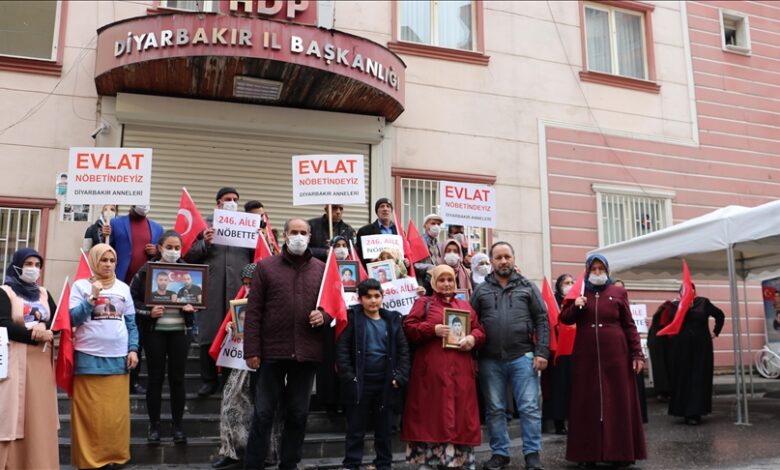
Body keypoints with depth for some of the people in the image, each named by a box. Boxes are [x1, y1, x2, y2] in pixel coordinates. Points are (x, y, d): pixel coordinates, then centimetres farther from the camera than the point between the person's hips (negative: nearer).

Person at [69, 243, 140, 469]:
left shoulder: (123, 287, 13)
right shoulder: (81, 285, 4)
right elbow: (73, 319, -5)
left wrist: (133, 349, 3)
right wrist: (92, 297, -13)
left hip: (118, 358, 3)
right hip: (89, 358, -3)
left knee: (117, 413, 3)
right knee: (90, 413, 0)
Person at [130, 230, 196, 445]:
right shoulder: (146, 270, -1)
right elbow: (132, 299, -2)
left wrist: (191, 305, -10)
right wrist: (148, 312, -17)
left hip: (180, 330, 1)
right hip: (155, 331, -1)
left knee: (177, 378, 7)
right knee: (155, 378, 5)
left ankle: (178, 426, 17)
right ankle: (154, 426, 17)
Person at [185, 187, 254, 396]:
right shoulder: (205, 224, 10)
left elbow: (256, 257, 13)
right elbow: (189, 256, 6)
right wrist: (205, 243, -11)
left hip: (239, 289, 1)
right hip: (211, 289, -1)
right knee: (208, 335, 2)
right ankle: (209, 380, 14)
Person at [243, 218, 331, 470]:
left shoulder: (321, 269, 9)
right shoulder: (265, 267, 2)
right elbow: (253, 311, -1)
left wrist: (324, 316, -8)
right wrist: (252, 350, -7)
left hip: (307, 353, 3)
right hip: (272, 351, -2)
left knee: (298, 413, 11)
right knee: (263, 413, 4)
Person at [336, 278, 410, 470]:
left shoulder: (393, 319, 5)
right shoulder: (353, 318, -4)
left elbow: (403, 350, 5)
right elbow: (342, 349, -9)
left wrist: (400, 377, -5)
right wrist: (349, 377, -15)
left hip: (386, 383, 3)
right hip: (360, 383, -3)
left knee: (384, 429, 13)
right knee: (356, 429, 6)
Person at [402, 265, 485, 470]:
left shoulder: (465, 305, 19)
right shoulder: (423, 303, 7)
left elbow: (480, 330, 16)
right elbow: (408, 328, -3)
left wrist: (473, 338, -6)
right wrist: (433, 330, -15)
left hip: (460, 371, 4)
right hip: (432, 370, -4)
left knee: (460, 413, 5)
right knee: (432, 413, -2)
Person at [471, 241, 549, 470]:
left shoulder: (528, 287, 7)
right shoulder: (481, 290, 9)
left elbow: (542, 321, 3)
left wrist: (541, 352, -6)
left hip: (522, 357, -1)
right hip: (490, 360, 1)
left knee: (529, 408, 0)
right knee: (495, 410, 9)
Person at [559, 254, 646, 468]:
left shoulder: (618, 292, 7)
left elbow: (629, 325, 5)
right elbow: (564, 319, 6)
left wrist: (637, 353, -2)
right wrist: (575, 306, -12)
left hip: (615, 354, -1)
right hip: (586, 356, 1)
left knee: (618, 403, 1)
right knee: (588, 404, 3)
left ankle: (621, 453, 8)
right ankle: (589, 453, 9)